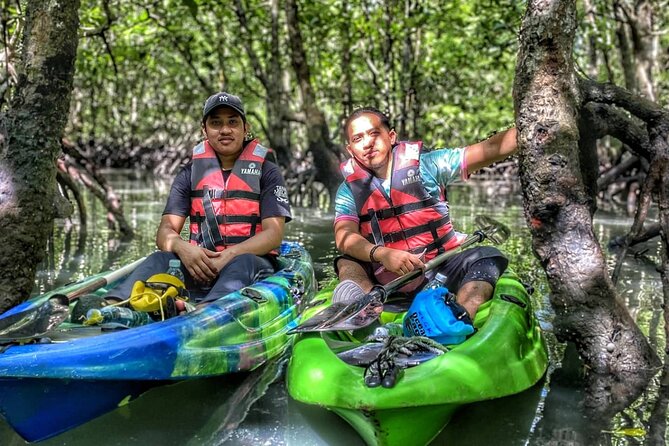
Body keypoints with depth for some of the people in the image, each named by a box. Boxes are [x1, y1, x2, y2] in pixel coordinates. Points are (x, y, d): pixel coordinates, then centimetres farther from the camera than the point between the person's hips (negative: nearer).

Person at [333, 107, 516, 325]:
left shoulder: (425, 165, 2)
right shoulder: (349, 191, 5)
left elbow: (491, 149, -6)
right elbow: (344, 237, -13)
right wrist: (382, 254, -33)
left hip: (441, 272, 0)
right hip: (391, 281, 1)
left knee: (488, 258, -25)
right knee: (347, 264, -21)